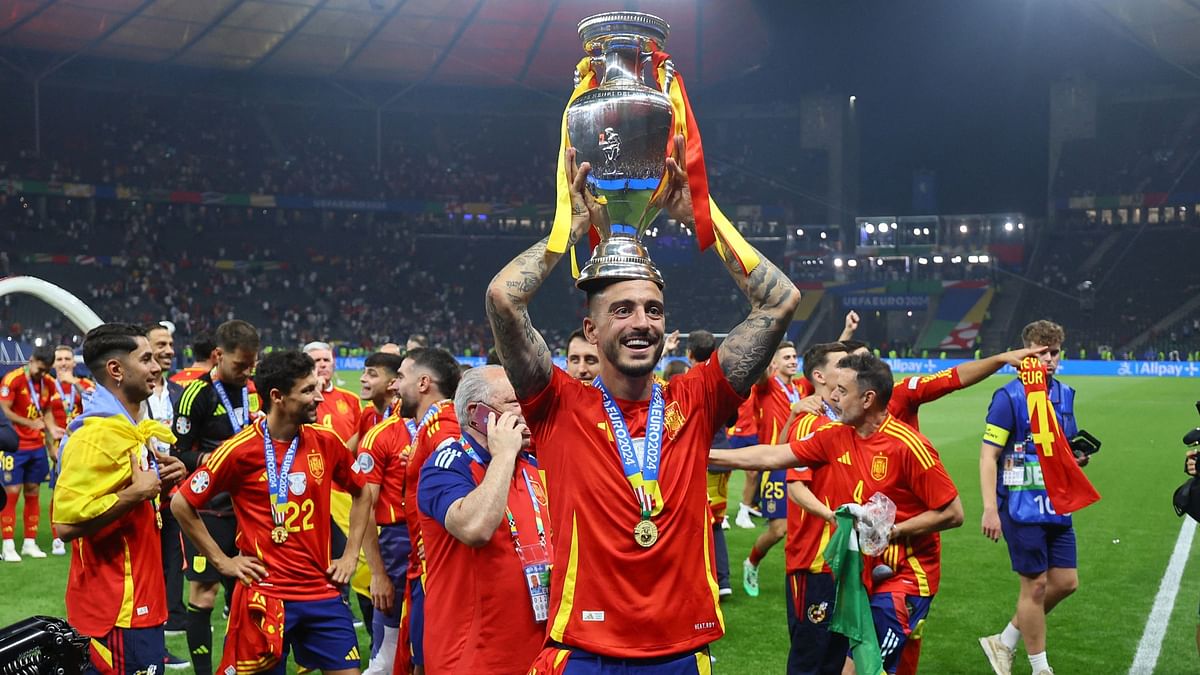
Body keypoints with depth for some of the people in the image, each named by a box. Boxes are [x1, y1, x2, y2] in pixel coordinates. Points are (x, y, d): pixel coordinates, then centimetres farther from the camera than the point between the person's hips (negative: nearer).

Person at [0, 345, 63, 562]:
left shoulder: (48, 383, 6)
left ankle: (30, 543, 16)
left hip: (37, 446, 6)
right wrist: (30, 423, -15)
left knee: (32, 493, 9)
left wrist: (52, 430, 0)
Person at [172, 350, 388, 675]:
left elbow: (360, 493, 17)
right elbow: (181, 504, -3)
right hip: (265, 596, -4)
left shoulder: (326, 442, 2)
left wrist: (350, 556, 10)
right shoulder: (240, 450, -10)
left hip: (322, 593, 4)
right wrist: (222, 561, -2)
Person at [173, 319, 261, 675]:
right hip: (207, 509, -6)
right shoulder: (198, 394, -12)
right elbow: (178, 454, -11)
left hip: (245, 506, 6)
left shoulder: (252, 390, 8)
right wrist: (210, 460, -26)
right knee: (203, 594, -2)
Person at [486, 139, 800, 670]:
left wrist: (694, 215, -2)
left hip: (683, 655, 3)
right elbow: (503, 297, -16)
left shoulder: (693, 404, 2)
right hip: (583, 655, -2)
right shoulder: (562, 407, -4)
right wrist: (576, 223, -5)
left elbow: (780, 301, -1)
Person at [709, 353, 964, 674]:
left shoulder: (909, 445, -19)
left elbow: (953, 513, -15)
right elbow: (771, 456, 6)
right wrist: (706, 454, 5)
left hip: (905, 576, -6)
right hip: (865, 572, 6)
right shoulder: (835, 437, -1)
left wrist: (890, 532, -18)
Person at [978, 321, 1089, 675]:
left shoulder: (1064, 394, 9)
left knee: (1065, 581, 6)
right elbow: (988, 455, -14)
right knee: (1035, 585, -1)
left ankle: (1004, 643, 22)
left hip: (1056, 506, 7)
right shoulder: (1009, 397, -11)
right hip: (1021, 508, -7)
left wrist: (1077, 457, -1)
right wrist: (990, 508, -20)